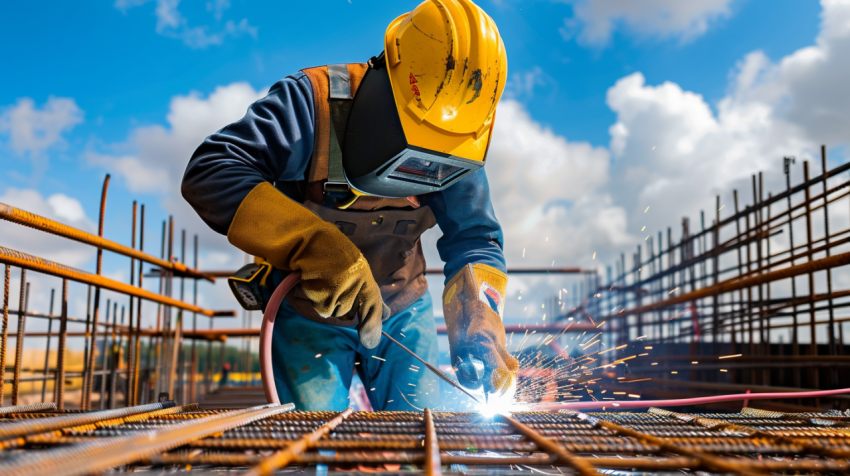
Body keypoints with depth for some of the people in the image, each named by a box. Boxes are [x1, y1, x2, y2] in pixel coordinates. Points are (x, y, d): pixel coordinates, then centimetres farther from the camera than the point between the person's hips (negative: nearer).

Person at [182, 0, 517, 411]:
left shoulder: (454, 145, -12)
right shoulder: (313, 102, -24)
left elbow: (474, 237, -6)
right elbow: (209, 174, -33)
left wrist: (479, 327, -25)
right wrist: (318, 246, -44)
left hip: (402, 313, 3)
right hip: (308, 316, -2)